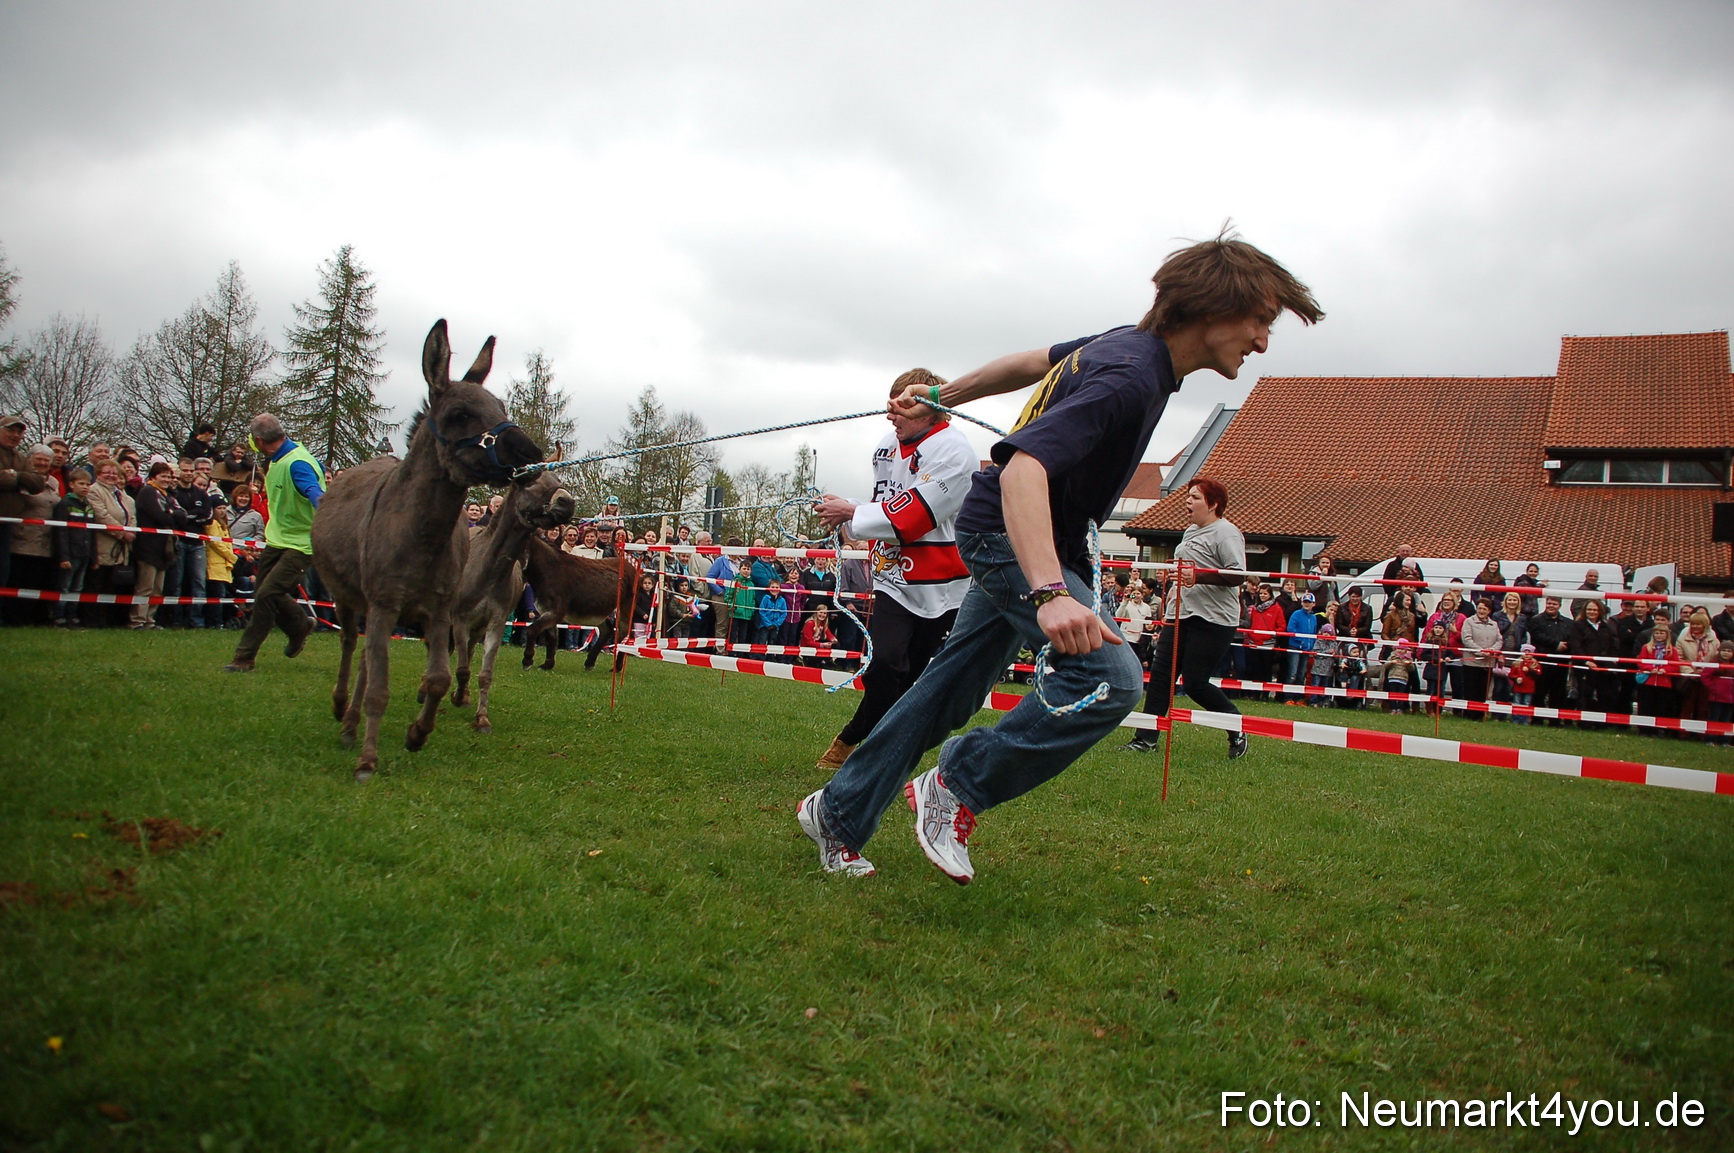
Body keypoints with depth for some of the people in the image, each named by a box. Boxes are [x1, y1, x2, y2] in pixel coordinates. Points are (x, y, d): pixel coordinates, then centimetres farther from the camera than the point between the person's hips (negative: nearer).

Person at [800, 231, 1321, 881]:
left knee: (950, 692, 13)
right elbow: (1023, 465, -40)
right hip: (1008, 536, -10)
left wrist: (944, 396, 33)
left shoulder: (1128, 342, 4)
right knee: (1111, 677, -23)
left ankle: (837, 815, 24)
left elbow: (1033, 361, 19)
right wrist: (1052, 593, -52)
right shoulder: (1132, 377, -27)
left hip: (1015, 543, 10)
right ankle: (956, 788, -9)